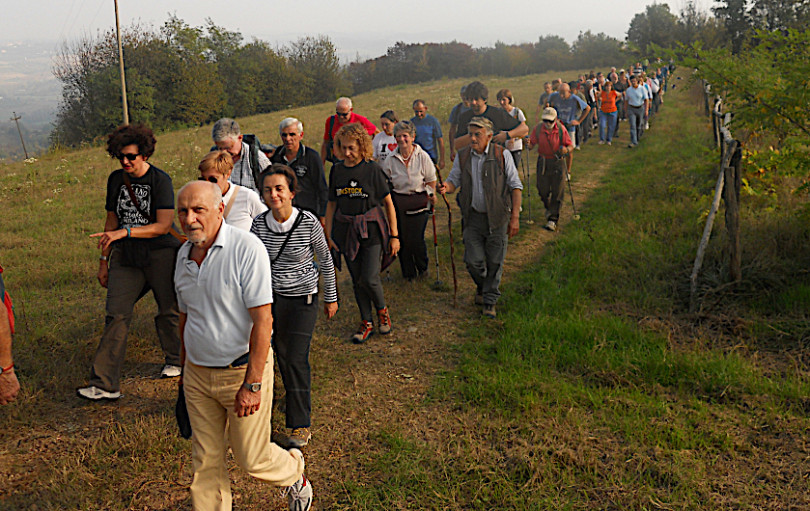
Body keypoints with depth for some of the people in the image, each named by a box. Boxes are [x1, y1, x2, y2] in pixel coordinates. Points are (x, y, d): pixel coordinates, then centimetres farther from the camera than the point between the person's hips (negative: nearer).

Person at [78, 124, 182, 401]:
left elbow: (164, 225, -17)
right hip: (125, 256, 4)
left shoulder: (160, 180, -9)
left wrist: (124, 232, -25)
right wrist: (104, 258, 17)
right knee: (116, 316, -4)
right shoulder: (116, 179, 9)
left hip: (160, 254, -4)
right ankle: (104, 384, -3)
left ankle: (175, 360, 36)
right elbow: (112, 220, 18)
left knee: (169, 311, 9)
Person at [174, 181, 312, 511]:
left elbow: (263, 320, -21)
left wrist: (252, 384, -23)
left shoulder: (247, 249, -18)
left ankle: (294, 473, 38)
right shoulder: (184, 255, 4)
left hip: (243, 370, -5)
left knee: (252, 458, 7)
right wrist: (185, 367, 22)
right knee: (205, 462, 11)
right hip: (198, 373, 6)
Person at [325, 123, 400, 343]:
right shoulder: (337, 170, 4)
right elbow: (332, 203, 12)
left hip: (372, 229, -4)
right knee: (356, 279, 9)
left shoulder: (372, 169, -7)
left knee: (370, 278, -10)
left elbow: (388, 203, -2)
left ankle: (382, 310, 20)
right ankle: (366, 322, 24)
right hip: (347, 230, 4)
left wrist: (394, 235, -2)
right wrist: (328, 235, 9)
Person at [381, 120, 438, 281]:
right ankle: (408, 273, 23)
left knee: (416, 240, -5)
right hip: (398, 202, 2)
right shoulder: (390, 160, -1)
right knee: (402, 238, 4)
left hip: (418, 201, -2)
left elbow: (431, 180, 7)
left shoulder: (422, 157, -4)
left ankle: (422, 268, 24)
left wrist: (430, 195, 0)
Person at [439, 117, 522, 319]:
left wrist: (515, 217, -8)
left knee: (495, 262, 3)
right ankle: (481, 287, 31)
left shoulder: (502, 155, -5)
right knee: (473, 260, 0)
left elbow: (515, 186, -3)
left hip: (497, 217, -2)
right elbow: (454, 180, 11)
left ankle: (490, 300, 20)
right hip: (473, 217, 2)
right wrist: (446, 187, -16)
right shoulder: (462, 156, 4)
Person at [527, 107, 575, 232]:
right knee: (543, 190, 7)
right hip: (543, 162, 2)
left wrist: (566, 150, -26)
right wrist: (528, 144, -23)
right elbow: (532, 144, 1)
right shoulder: (538, 129, -4)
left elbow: (571, 145, -4)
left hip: (558, 162, -2)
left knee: (557, 191, -5)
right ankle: (548, 207, 41)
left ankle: (553, 220, 0)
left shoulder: (561, 129, -9)